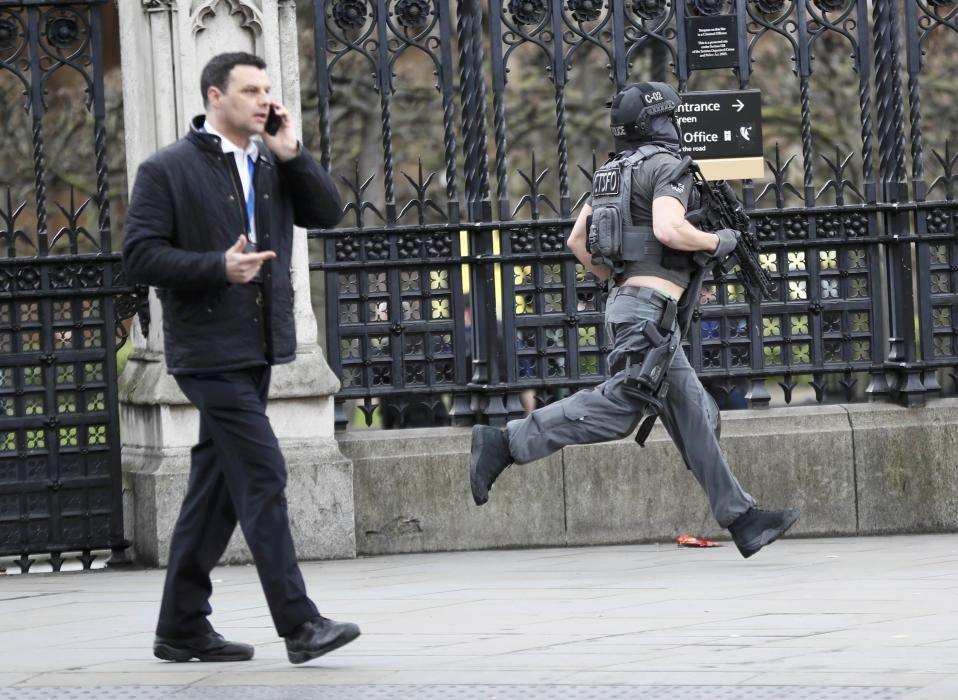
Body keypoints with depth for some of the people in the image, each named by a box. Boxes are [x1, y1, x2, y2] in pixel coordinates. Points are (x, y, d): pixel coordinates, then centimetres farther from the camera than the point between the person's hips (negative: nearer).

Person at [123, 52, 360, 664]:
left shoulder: (272, 165, 13)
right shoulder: (169, 170, -6)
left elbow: (329, 212, 5)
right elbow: (140, 255, -10)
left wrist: (291, 153, -5)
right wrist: (218, 267, -20)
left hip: (259, 347, 7)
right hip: (212, 351, -7)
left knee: (218, 485, 11)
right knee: (263, 476, -13)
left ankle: (183, 628, 18)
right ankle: (300, 625, -14)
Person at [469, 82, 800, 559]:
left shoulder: (614, 174, 19)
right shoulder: (666, 166, -7)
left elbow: (577, 241, 18)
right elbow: (668, 229, -24)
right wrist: (717, 241, -7)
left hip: (624, 301, 10)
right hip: (650, 308, -10)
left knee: (693, 416, 7)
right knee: (617, 410, -14)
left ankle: (743, 521, 6)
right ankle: (506, 443, -16)